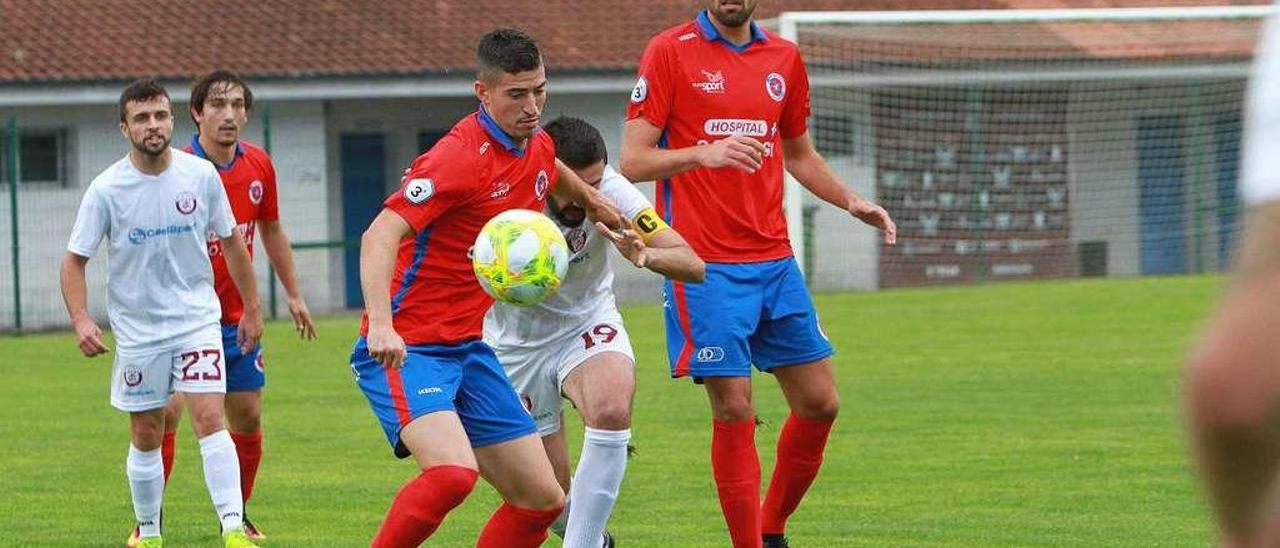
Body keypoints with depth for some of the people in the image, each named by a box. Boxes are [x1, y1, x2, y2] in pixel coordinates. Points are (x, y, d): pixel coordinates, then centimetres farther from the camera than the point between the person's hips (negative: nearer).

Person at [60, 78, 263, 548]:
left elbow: (231, 243, 9)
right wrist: (81, 320, -19)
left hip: (198, 320, 0)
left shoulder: (201, 175, -5)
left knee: (210, 420, -15)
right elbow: (74, 261, -4)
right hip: (138, 330, 0)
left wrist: (252, 308, 13)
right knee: (146, 438, 8)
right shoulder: (106, 190, -10)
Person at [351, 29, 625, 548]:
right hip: (405, 348, -9)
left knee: (542, 499, 5)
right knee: (452, 472, -32)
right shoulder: (461, 155, -19)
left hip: (470, 349, 9)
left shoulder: (538, 149, 8)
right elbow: (380, 235, -29)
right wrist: (380, 323, -41)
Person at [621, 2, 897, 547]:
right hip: (705, 265, -6)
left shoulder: (784, 58, 12)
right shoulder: (670, 51, -4)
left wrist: (852, 202, 8)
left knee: (819, 403, 4)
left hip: (774, 262, 6)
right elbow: (632, 161, -8)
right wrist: (703, 153, -25)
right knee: (734, 409, -8)